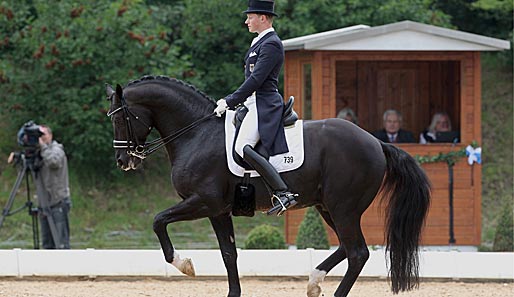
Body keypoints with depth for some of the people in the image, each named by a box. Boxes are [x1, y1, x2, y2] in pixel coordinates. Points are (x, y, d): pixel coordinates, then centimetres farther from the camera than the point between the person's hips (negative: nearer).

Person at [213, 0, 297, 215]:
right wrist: (230, 101, 16)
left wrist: (230, 102, -17)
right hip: (255, 103, 11)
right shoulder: (261, 42, 20)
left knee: (242, 147, -26)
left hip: (264, 105, -11)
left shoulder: (271, 45, -13)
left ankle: (283, 193, -32)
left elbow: (256, 79, -19)